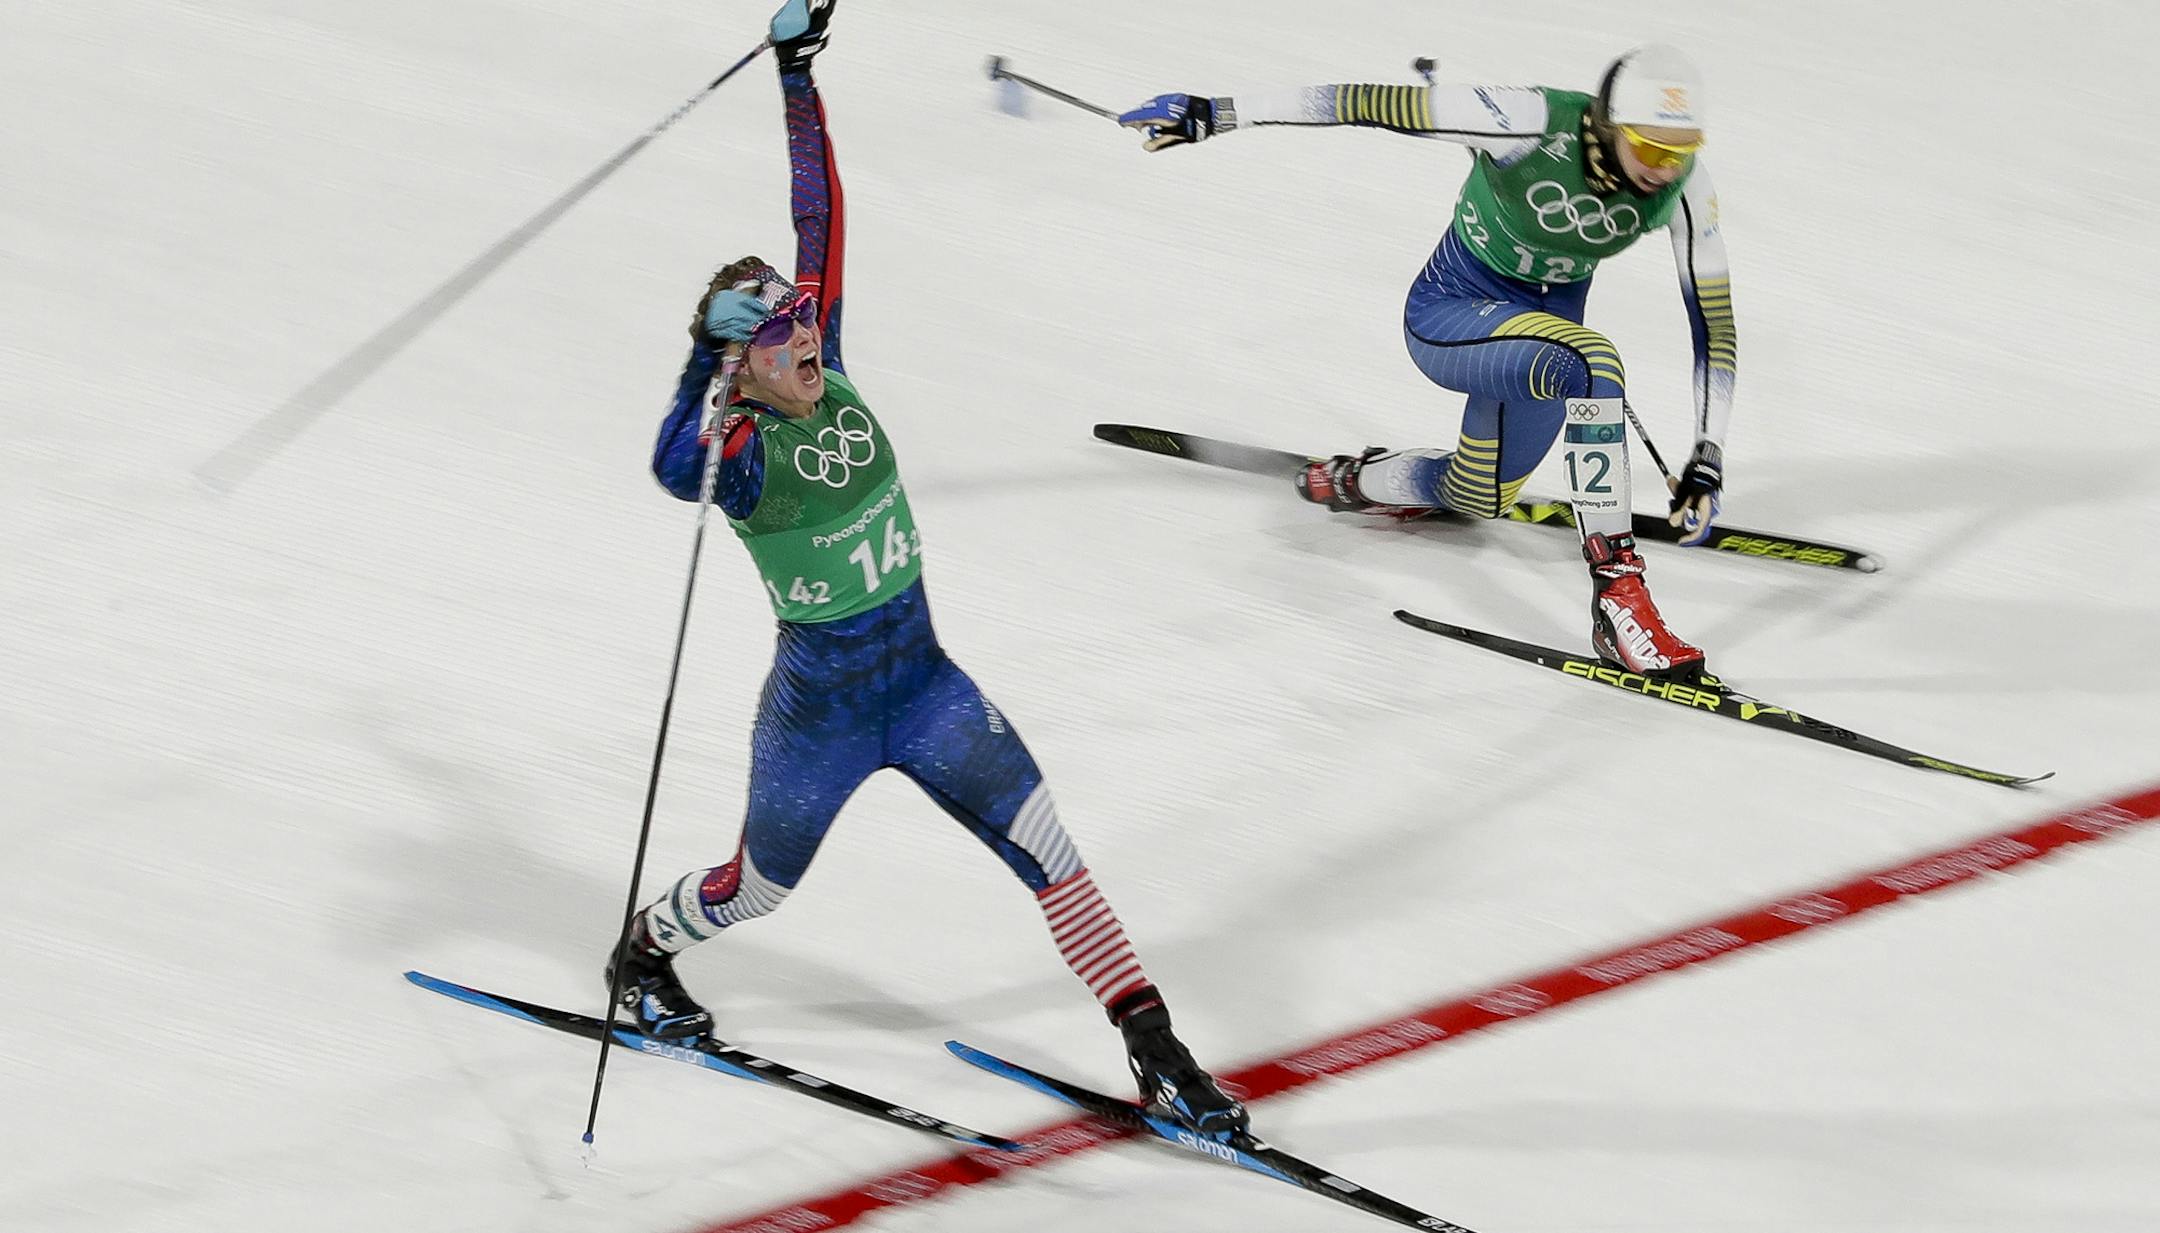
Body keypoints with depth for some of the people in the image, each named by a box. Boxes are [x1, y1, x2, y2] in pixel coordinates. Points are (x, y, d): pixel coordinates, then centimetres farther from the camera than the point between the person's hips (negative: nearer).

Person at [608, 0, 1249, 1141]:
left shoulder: (828, 378, -4)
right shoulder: (743, 446, -19)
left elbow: (820, 217, -3)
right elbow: (673, 472, -44)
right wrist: (704, 357, -58)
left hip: (922, 678, 5)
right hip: (819, 707, -5)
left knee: (1042, 847, -5)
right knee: (757, 888, 17)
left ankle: (1154, 1051, -4)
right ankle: (643, 951, 48)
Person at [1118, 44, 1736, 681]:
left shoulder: (1684, 184, -18)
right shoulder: (1532, 123, -32)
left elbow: (1714, 320, -10)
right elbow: (1372, 103, -28)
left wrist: (1707, 460, -15)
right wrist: (1216, 114, -26)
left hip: (1541, 327, 6)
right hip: (1449, 312, -6)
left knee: (1475, 500, 23)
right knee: (1590, 360, -36)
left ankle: (1349, 479, 53)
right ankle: (1618, 592, -36)